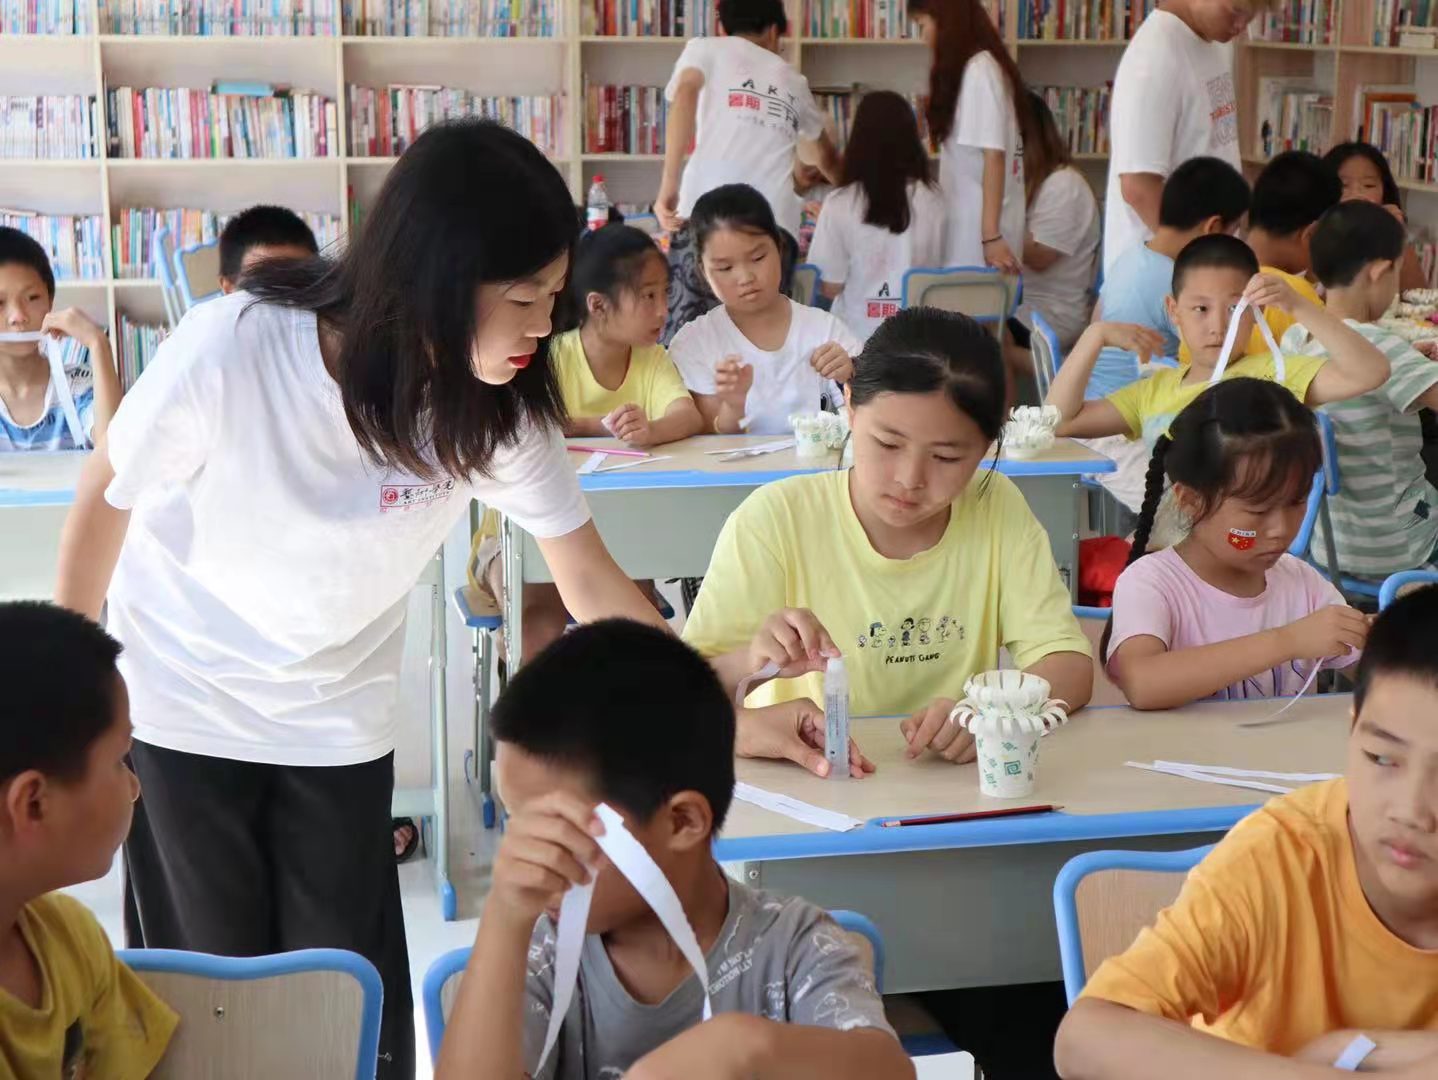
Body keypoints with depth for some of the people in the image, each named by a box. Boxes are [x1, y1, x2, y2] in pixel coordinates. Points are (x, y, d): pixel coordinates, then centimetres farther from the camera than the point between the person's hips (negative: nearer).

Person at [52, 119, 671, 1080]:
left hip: (338, 717, 2)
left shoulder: (499, 406, -19)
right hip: (181, 700, -2)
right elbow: (107, 501, -12)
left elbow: (593, 581, -11)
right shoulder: (230, 350, -29)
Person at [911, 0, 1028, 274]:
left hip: (981, 229, -8)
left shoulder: (978, 71, -11)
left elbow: (994, 156, -17)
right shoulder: (971, 69, 15)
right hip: (970, 222, 8)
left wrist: (991, 235, -21)